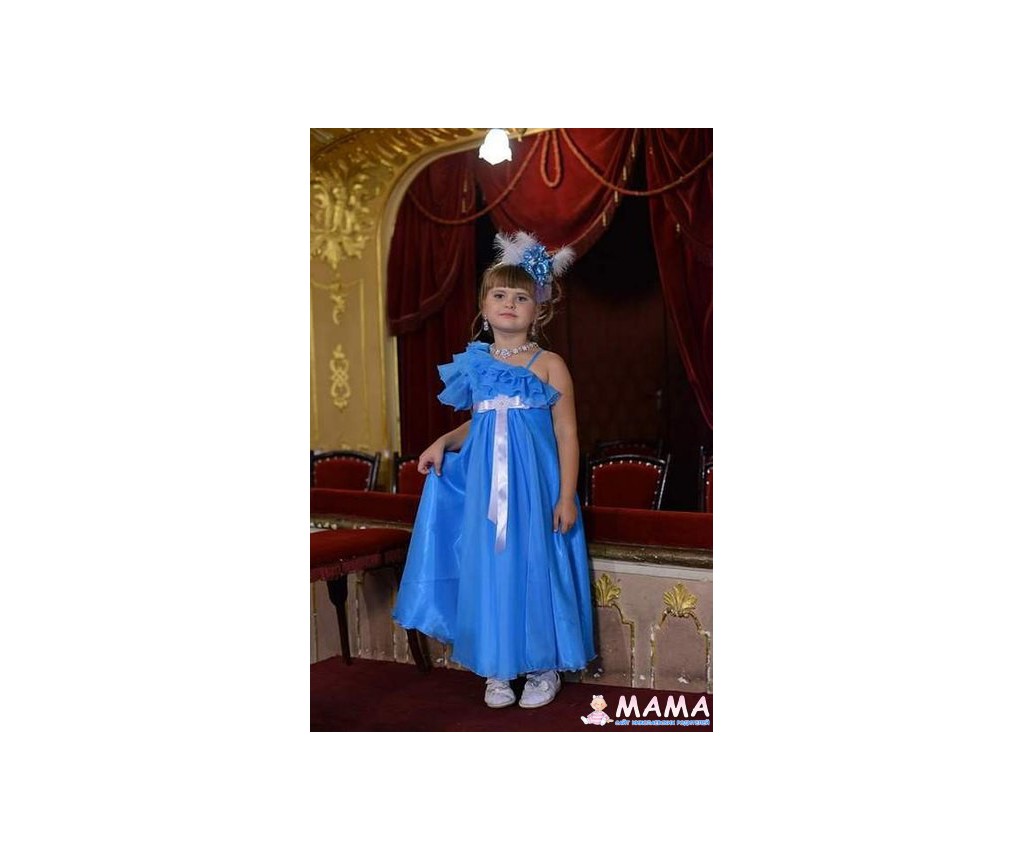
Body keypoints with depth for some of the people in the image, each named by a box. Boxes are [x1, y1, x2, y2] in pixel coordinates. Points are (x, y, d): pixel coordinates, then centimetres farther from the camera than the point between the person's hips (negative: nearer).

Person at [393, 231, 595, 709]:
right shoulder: (476, 364, 10)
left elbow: (567, 434, -4)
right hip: (485, 486, 4)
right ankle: (497, 669, 20)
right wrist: (443, 442, 2)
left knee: (536, 567, 2)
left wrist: (566, 496, -10)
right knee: (489, 569, 6)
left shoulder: (549, 364, -2)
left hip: (536, 485, -3)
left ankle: (545, 667, 19)